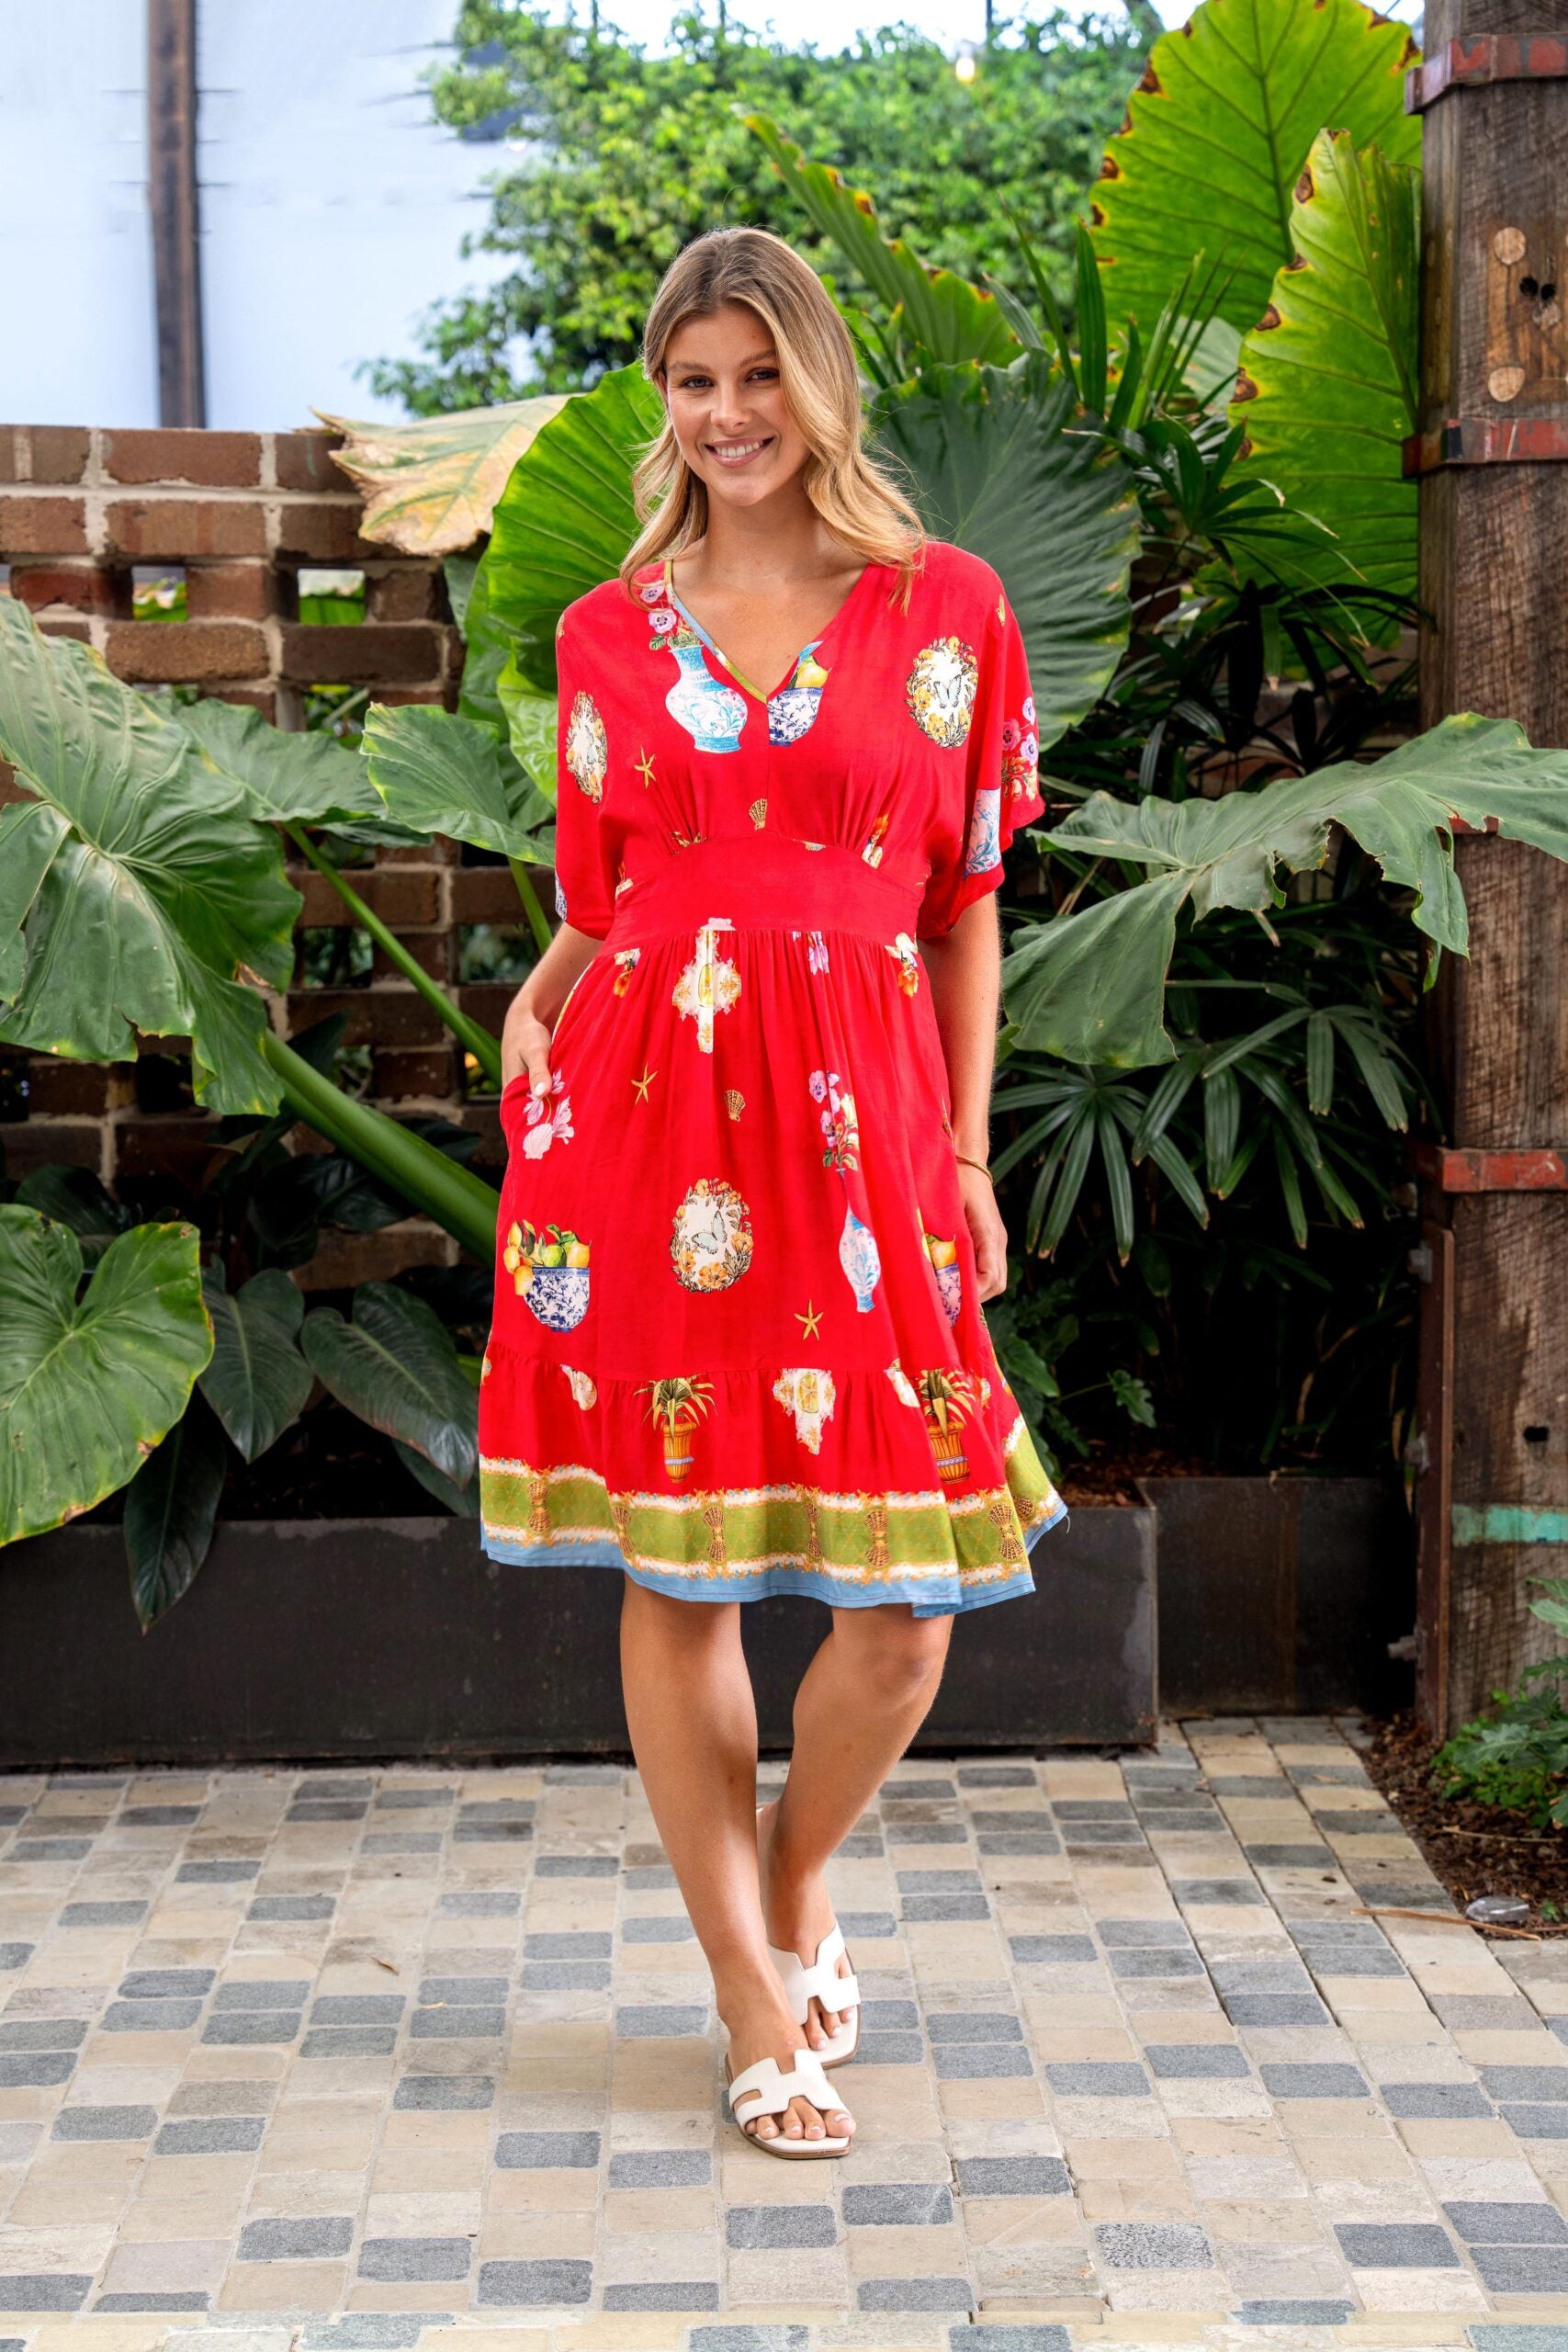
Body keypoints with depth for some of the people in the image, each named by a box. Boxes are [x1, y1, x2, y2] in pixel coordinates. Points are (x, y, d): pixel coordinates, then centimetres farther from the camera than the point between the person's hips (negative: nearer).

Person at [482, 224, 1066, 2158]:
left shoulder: (945, 609, 5)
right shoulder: (607, 634, 10)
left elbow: (964, 913, 7)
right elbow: (595, 907, 15)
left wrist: (966, 1161, 4)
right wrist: (534, 1012, -6)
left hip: (861, 1121, -1)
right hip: (643, 1118, 1)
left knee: (906, 1601, -3)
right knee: (673, 1578, 3)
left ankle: (795, 1902, 28)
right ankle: (758, 2007, 18)